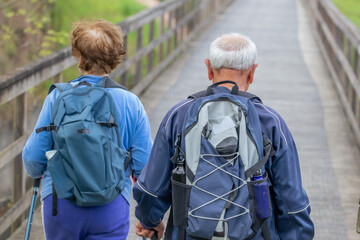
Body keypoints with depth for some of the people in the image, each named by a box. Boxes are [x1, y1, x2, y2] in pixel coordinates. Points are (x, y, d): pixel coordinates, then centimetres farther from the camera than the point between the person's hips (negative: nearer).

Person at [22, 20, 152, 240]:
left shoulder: (58, 97, -7)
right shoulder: (131, 103, -6)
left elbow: (33, 157, -3)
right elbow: (144, 164, -5)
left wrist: (36, 173, 21)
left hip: (60, 202, 1)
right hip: (111, 209, 0)